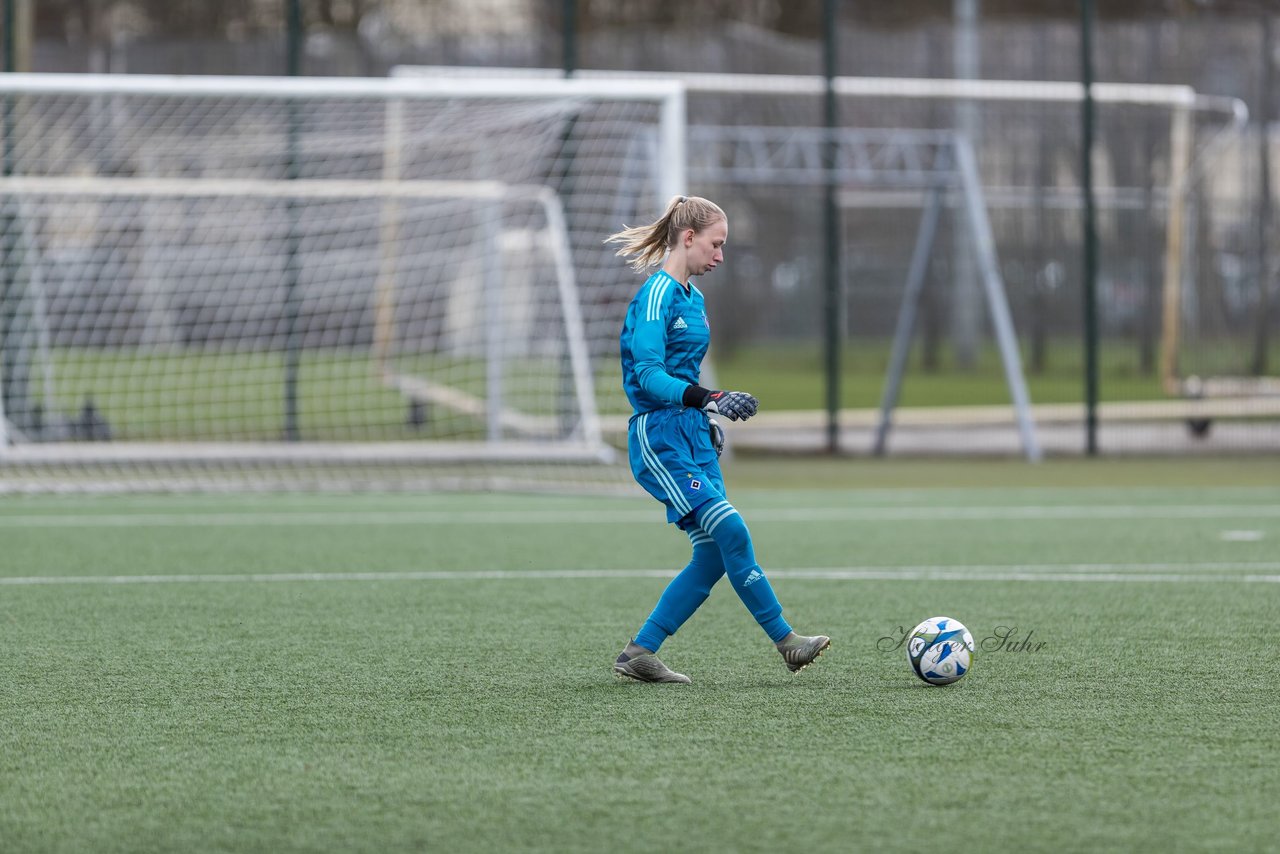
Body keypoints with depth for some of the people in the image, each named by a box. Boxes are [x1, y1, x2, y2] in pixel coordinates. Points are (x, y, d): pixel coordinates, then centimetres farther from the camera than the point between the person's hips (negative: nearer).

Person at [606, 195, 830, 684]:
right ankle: (786, 642, -12)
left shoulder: (693, 298, 16)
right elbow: (649, 376, -22)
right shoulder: (657, 295, -13)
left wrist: (709, 421, 22)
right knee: (731, 532, -16)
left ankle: (638, 655, 6)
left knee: (715, 556, 1)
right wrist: (708, 399, -32)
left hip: (692, 439, 10)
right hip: (659, 438, -10)